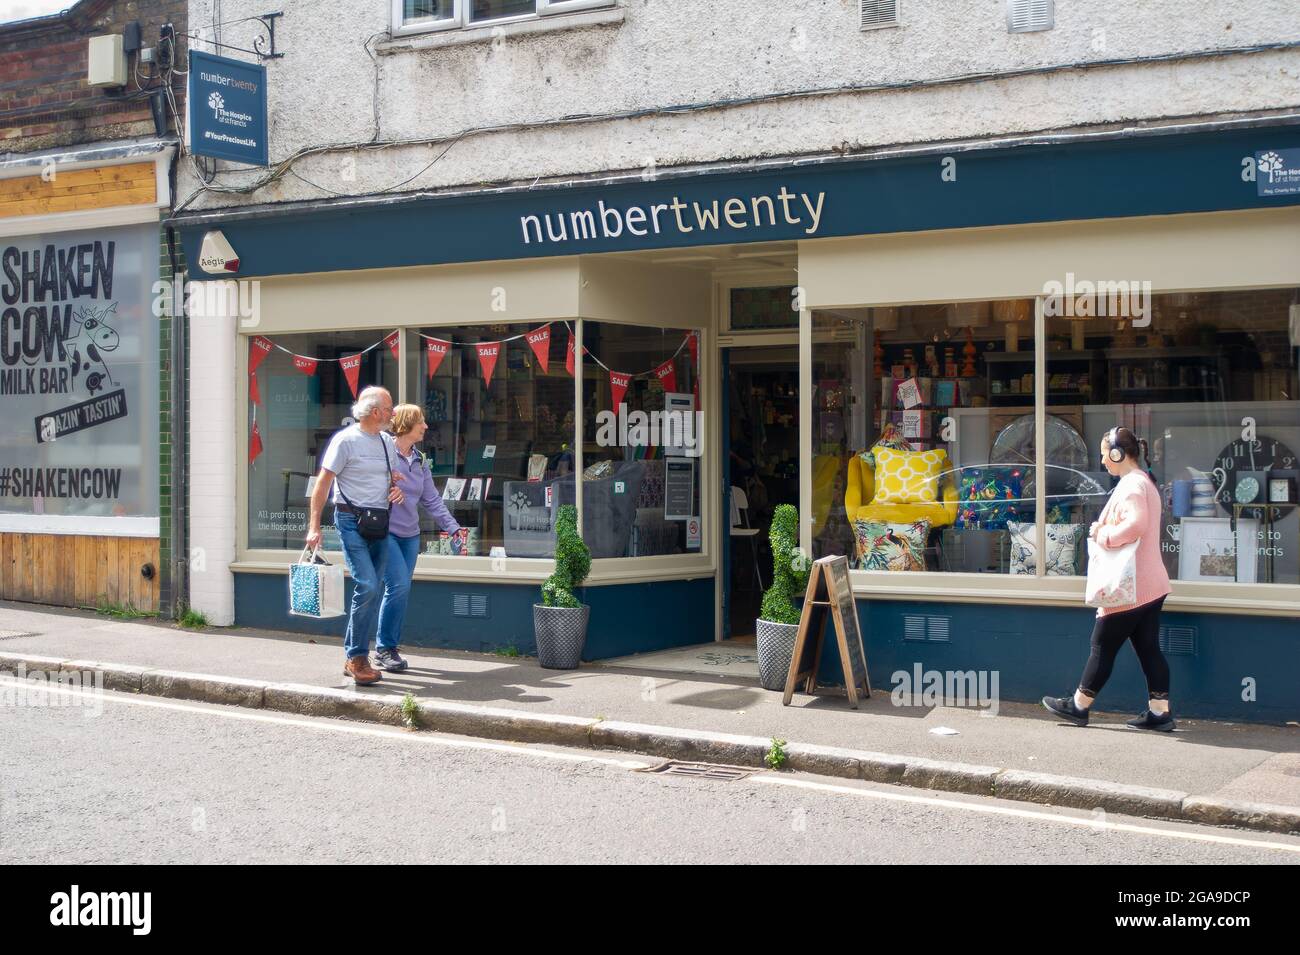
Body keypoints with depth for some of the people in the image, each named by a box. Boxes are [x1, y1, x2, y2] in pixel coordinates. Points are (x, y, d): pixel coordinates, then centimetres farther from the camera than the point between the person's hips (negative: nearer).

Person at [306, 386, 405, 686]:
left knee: (374, 591, 7)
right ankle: (357, 659, -6)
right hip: (352, 520, -7)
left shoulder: (387, 441, 12)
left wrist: (396, 490, 2)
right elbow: (323, 483, -10)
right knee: (368, 585, -17)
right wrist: (314, 526, -15)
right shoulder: (346, 440, -9)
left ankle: (354, 658, 16)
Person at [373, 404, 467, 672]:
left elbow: (432, 500, 15)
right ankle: (384, 648, -4)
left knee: (401, 590, 6)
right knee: (399, 585, -17)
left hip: (410, 536, 7)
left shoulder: (419, 461, 14)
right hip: (386, 532, -7)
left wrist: (454, 529, 9)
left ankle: (387, 649, 16)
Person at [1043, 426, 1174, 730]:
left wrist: (1103, 534, -18)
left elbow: (1135, 524, -32)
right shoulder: (1144, 481, 16)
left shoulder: (1131, 485, -16)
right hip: (1150, 585, 10)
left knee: (1103, 646, 1)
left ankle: (1078, 706, 12)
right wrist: (1103, 529, 7)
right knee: (1149, 648, 9)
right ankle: (1160, 713, 9)